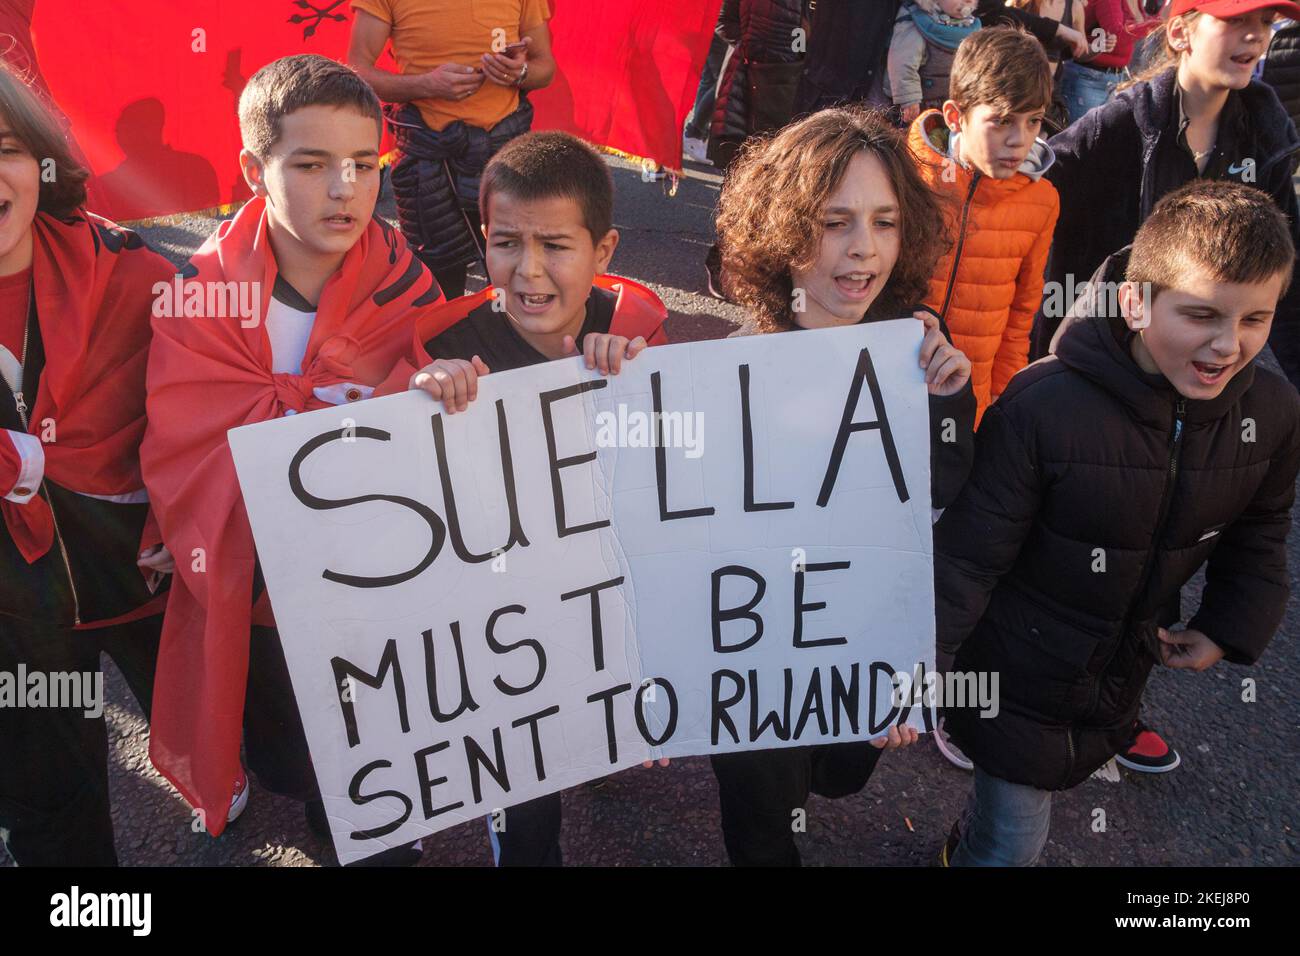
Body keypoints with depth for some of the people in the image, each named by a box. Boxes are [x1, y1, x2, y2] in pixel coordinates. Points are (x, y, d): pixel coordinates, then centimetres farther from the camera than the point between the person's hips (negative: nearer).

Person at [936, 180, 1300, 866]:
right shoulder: (1041, 405, -30)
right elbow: (967, 556, -24)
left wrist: (1231, 629, 5)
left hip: (1122, 674, 6)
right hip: (1019, 676, -5)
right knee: (1013, 845, 10)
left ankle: (969, 843, 59)